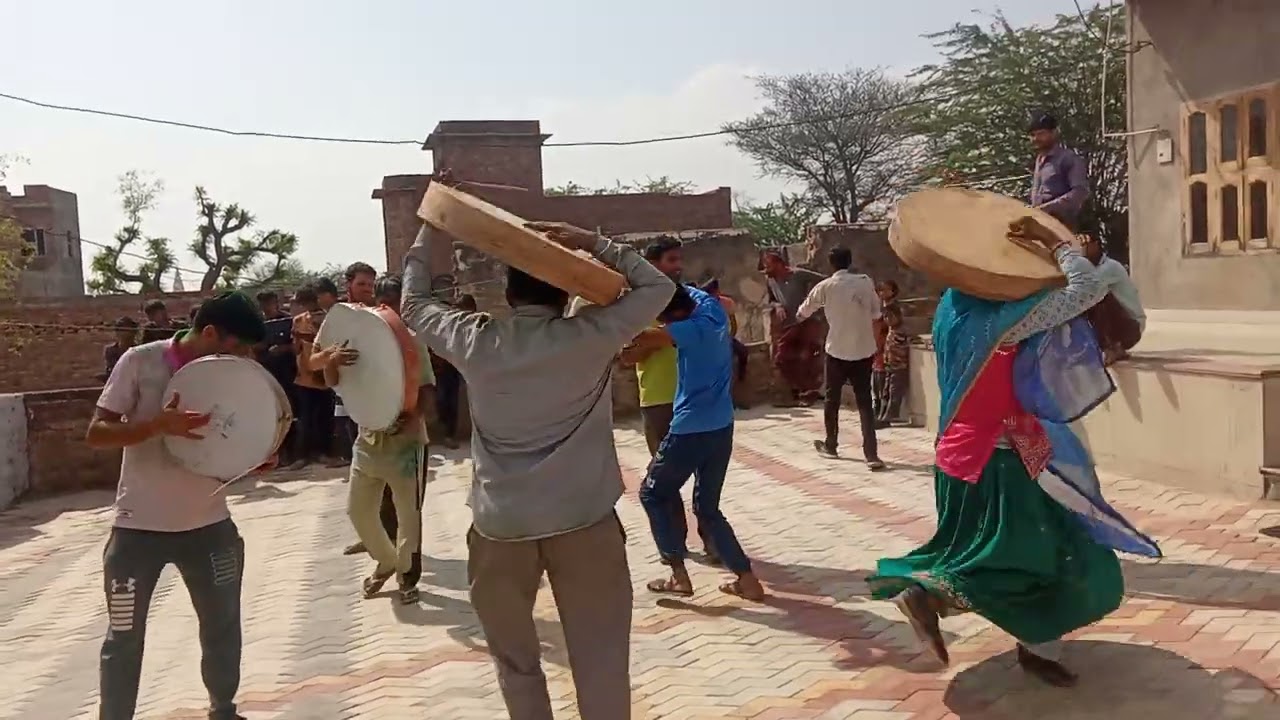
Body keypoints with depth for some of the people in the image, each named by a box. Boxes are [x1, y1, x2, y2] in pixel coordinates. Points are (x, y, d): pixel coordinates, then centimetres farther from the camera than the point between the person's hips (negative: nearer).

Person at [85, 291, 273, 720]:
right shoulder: (141, 361, -12)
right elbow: (96, 434, -13)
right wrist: (158, 424, -30)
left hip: (208, 523, 4)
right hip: (139, 526, -4)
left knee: (223, 626, 14)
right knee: (123, 638, 7)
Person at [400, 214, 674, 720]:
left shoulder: (474, 340, -1)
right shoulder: (588, 337, -6)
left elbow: (415, 304, 17)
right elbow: (659, 287, 4)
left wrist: (427, 231, 25)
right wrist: (593, 244, -1)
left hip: (499, 526, 2)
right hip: (585, 522, -2)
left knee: (516, 663, 19)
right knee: (601, 664, 7)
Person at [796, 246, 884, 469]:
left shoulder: (826, 287, -4)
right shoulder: (866, 282, 2)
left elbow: (802, 314, 11)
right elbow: (875, 316, 5)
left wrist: (798, 319, 35)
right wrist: (876, 347, 15)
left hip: (837, 351, -2)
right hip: (864, 351, 2)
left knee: (832, 399, 17)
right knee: (865, 402, 3)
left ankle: (830, 445, 30)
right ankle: (872, 455, -5)